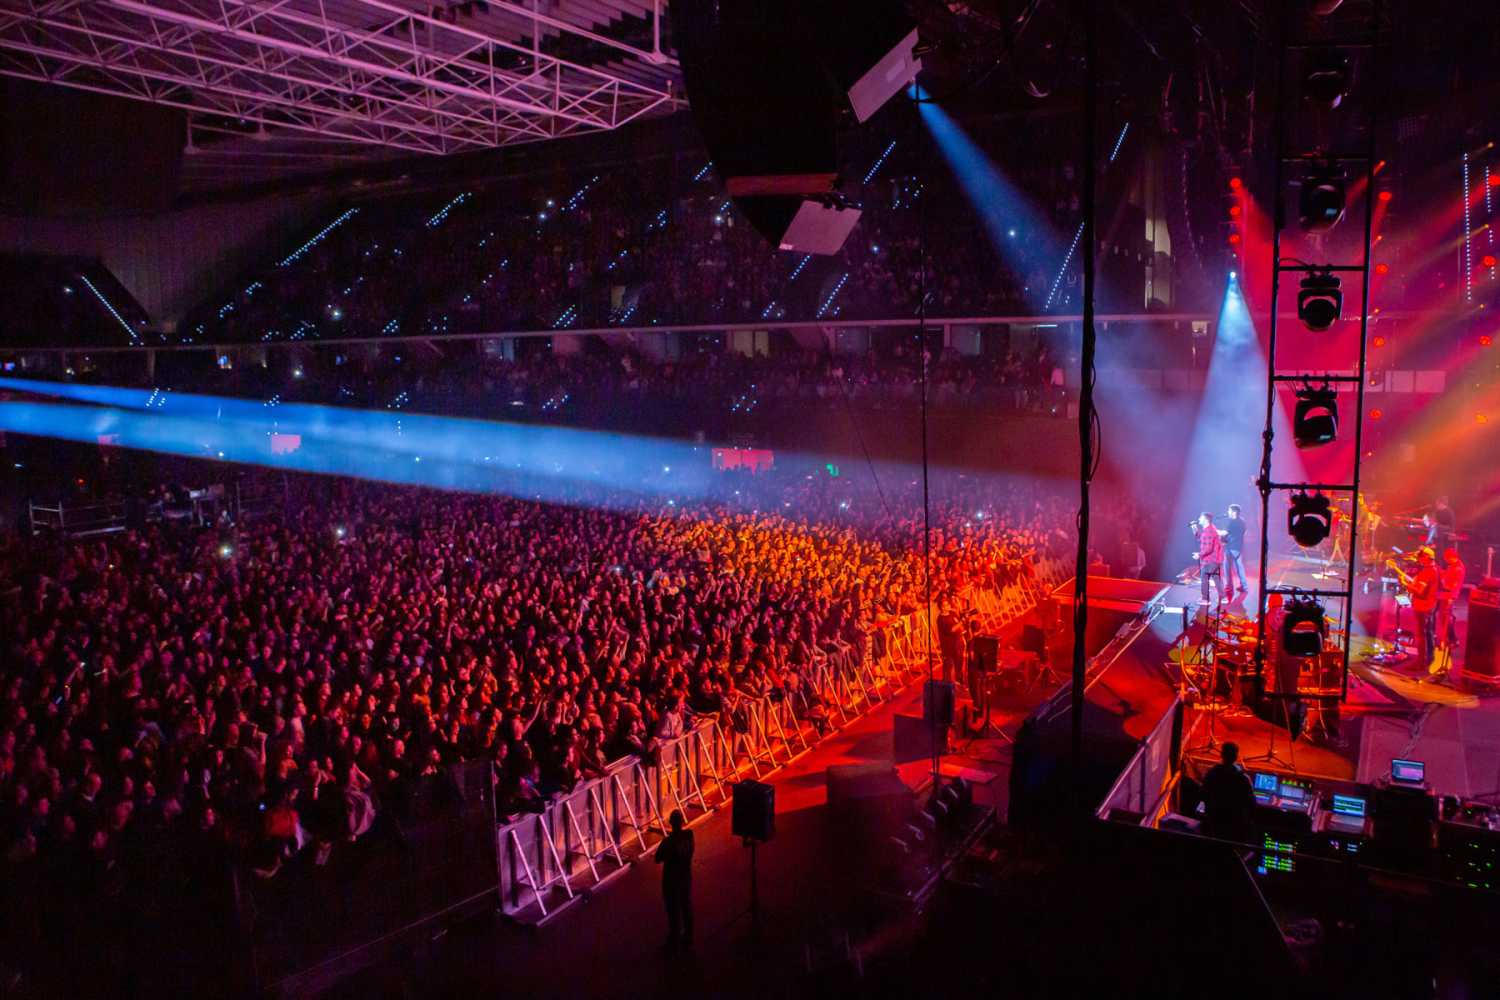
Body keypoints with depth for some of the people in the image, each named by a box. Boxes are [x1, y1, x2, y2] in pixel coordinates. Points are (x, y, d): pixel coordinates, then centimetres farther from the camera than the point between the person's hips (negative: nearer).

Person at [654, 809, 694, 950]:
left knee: (673, 910, 10)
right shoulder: (689, 835, -13)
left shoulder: (668, 841, -27)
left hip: (672, 879, -5)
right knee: (687, 907, 20)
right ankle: (688, 938, 34)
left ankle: (674, 941, 24)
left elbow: (657, 859, -16)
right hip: (686, 877, 5)